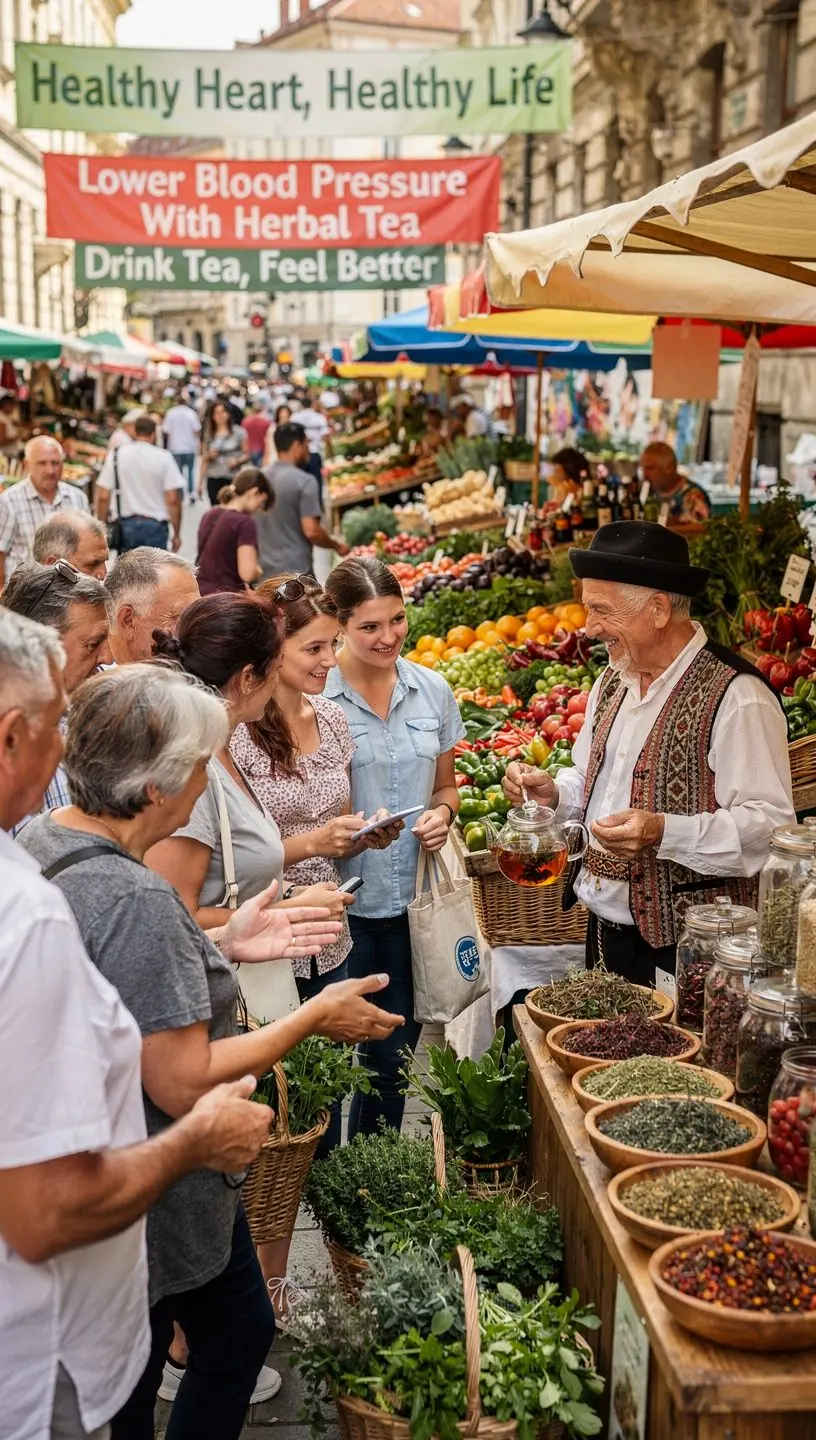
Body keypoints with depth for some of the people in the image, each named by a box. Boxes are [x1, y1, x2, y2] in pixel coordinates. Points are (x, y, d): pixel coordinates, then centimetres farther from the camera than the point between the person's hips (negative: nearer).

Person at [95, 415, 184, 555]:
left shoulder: (116, 455, -1)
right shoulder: (163, 457, -6)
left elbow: (103, 497, -3)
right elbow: (173, 500, -9)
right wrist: (176, 534, -1)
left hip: (127, 524, 2)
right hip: (155, 525, -2)